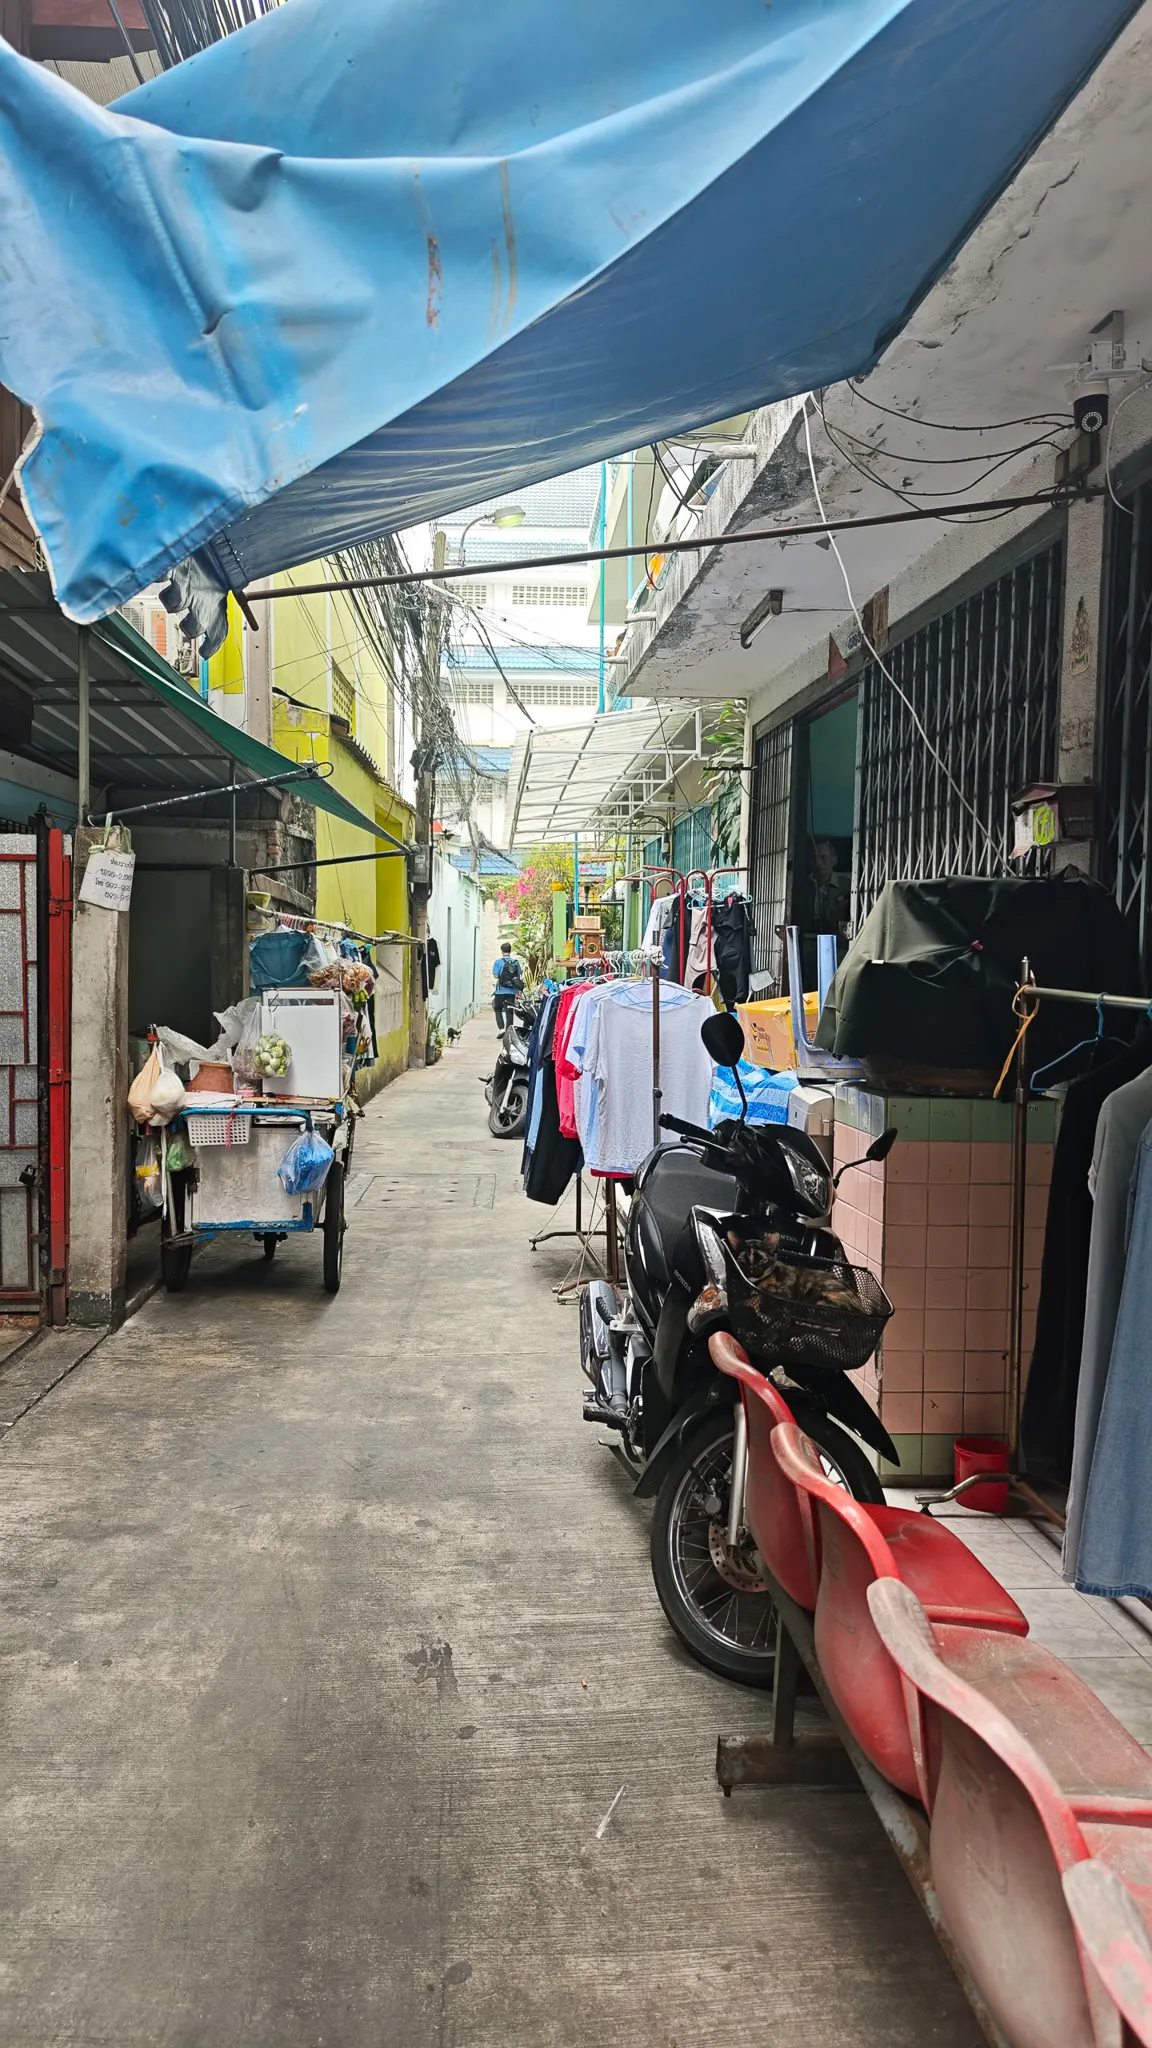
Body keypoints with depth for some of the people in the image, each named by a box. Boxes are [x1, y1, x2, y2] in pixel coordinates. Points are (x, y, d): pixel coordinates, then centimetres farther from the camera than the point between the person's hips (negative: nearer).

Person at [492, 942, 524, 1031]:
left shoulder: (498, 962, -6)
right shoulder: (516, 962, 4)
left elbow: (496, 977, -9)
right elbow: (520, 978, 7)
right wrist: (519, 991, 14)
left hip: (501, 991, -3)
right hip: (512, 991, 3)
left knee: (498, 1010, 11)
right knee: (509, 1012, 9)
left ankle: (501, 1028, -5)